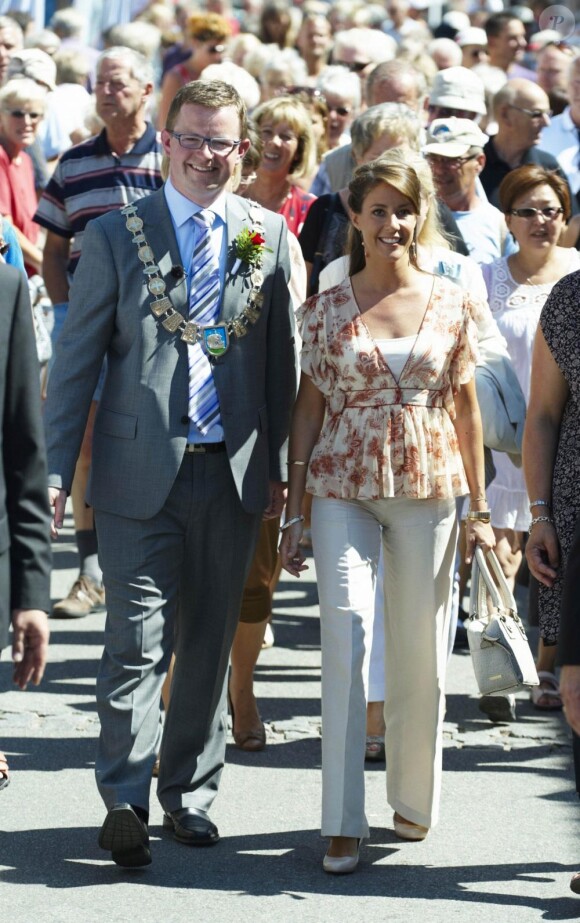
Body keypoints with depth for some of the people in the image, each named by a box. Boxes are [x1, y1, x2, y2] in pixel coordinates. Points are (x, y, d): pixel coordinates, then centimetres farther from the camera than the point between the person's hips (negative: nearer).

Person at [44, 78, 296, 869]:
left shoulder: (268, 235, 7)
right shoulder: (115, 236, -1)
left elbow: (280, 357, 10)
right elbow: (77, 360, 0)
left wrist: (277, 465, 7)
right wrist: (57, 470, -5)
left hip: (233, 473, 3)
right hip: (141, 472, -3)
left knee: (211, 643, 11)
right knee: (138, 642, -6)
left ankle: (190, 793, 23)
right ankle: (125, 802, 0)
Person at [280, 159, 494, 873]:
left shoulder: (451, 304, 3)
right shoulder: (327, 310, 1)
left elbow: (466, 407, 7)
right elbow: (308, 408, 4)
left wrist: (478, 507, 7)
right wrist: (293, 513, 2)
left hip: (427, 490, 1)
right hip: (343, 490, -1)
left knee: (420, 653, 7)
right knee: (345, 640, -11)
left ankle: (413, 800, 26)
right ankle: (343, 824, -8)